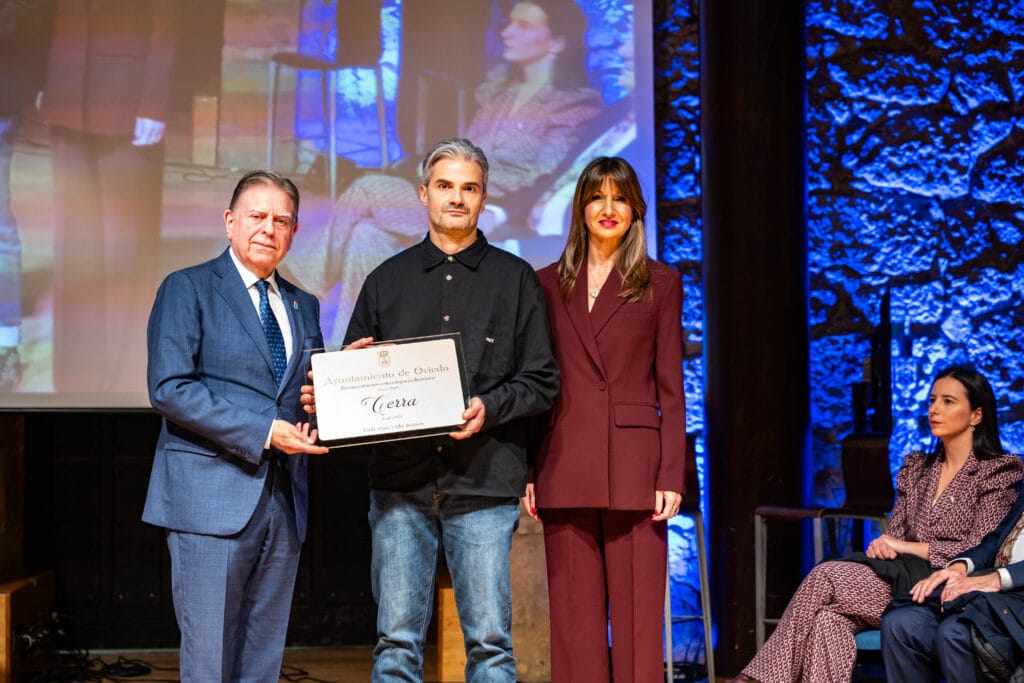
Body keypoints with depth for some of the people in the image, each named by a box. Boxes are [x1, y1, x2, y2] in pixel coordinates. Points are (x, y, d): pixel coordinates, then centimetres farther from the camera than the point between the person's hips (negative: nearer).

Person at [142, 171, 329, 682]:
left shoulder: (302, 306, 18)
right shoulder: (187, 289, -1)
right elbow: (169, 388, -12)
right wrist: (263, 431, -17)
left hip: (284, 500, 6)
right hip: (211, 497, -6)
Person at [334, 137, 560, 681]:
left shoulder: (515, 278, 10)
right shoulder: (387, 280, 16)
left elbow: (541, 381, 5)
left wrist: (489, 408, -12)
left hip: (485, 482, -2)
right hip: (400, 479, 2)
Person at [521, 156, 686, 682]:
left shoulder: (661, 284, 6)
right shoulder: (550, 283, 12)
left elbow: (670, 391, 3)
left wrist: (671, 476, -6)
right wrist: (527, 470, 3)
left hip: (634, 465, -2)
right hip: (566, 467, 2)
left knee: (637, 620, -1)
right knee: (574, 622, 5)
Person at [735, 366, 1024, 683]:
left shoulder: (997, 472, 1)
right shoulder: (916, 467, 21)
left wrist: (907, 547, -10)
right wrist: (881, 547, -6)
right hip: (900, 578, 6)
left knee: (825, 576, -24)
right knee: (828, 619, -29)